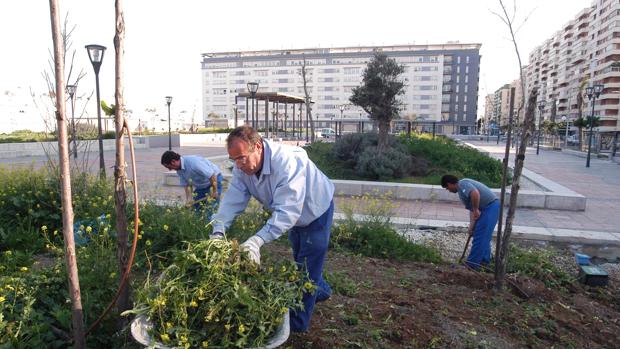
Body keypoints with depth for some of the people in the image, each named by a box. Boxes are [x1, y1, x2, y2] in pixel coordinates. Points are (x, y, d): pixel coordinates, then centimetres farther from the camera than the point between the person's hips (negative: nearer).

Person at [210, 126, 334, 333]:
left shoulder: (287, 162, -43)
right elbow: (233, 199, -23)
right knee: (300, 259, 25)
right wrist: (218, 231, -38)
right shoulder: (242, 167, -19)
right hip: (294, 215, 8)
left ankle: (297, 324, 15)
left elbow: (287, 211, -48)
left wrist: (257, 240, -57)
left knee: (307, 264, -2)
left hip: (316, 210, -7)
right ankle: (321, 291, 51)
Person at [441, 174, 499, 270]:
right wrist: (471, 226, 10)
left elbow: (475, 193, -29)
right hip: (492, 207, 10)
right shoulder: (461, 191, 20)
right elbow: (471, 209, 18)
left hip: (490, 207, -10)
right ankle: (484, 260, 29)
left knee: (479, 237, -5)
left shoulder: (462, 184, -9)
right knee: (484, 237, 19)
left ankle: (472, 264, 1)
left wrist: (476, 210, -18)